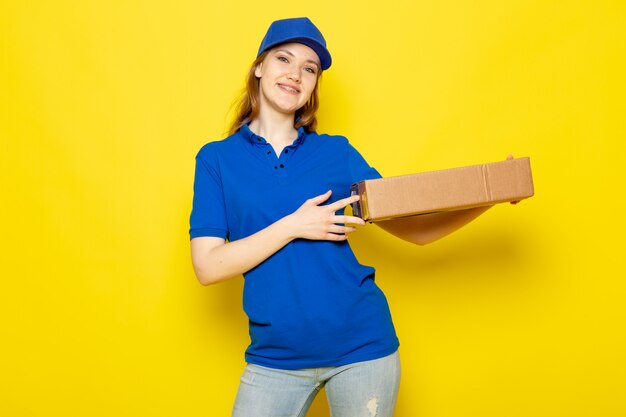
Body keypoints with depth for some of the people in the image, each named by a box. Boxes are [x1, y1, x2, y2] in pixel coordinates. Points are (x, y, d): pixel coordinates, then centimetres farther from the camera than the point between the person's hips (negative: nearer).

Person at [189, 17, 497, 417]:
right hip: (275, 356, -1)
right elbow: (208, 267, -8)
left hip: (362, 345, 1)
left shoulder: (337, 152, 3)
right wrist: (292, 226, -16)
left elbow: (415, 229, 3)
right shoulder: (217, 158, 1)